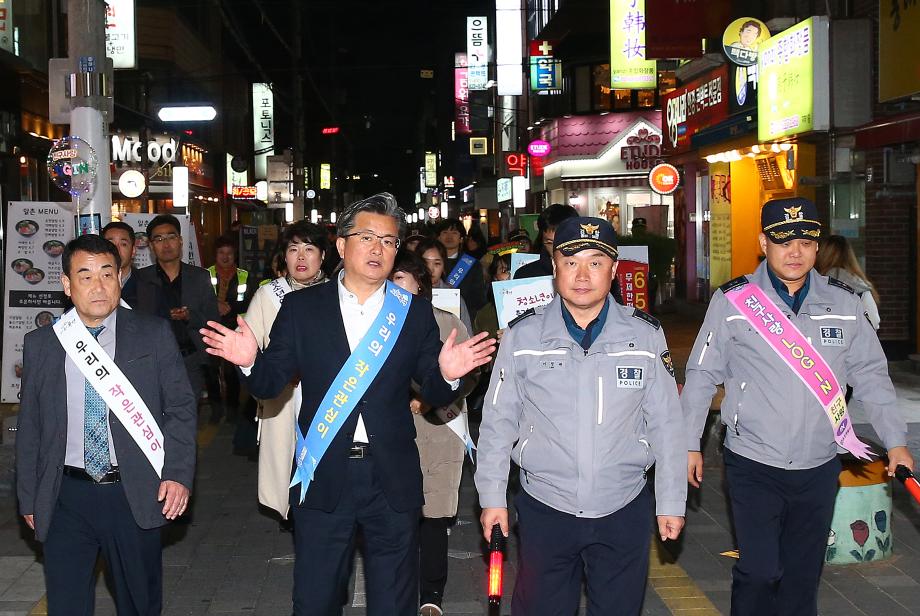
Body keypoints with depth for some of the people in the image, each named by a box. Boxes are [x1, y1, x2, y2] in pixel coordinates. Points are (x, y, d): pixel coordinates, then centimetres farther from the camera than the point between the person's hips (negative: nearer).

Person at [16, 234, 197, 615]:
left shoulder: (154, 335, -1)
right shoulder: (40, 345, 4)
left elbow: (181, 408, 0)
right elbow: (29, 427, 8)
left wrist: (178, 473, -10)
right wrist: (28, 498, 8)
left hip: (136, 494, -1)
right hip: (65, 498, 1)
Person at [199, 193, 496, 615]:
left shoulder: (415, 313, 2)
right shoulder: (300, 308, 1)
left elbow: (433, 395, 3)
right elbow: (270, 385, 0)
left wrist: (447, 374, -19)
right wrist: (251, 361, -21)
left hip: (392, 480, 1)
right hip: (322, 475, 0)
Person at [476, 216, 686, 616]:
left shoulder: (646, 334, -2)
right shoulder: (523, 335, -4)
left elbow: (665, 423, 3)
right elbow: (498, 421, 2)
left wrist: (671, 502, 4)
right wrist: (492, 496, 2)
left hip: (624, 511, 1)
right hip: (545, 509, 0)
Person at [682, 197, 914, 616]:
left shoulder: (843, 303, 3)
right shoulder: (732, 301, -6)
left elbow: (870, 375, 10)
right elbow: (702, 375, -1)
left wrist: (896, 441, 5)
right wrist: (689, 443, 0)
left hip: (819, 467, 3)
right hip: (753, 465, -3)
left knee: (803, 575, 12)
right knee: (760, 572, -7)